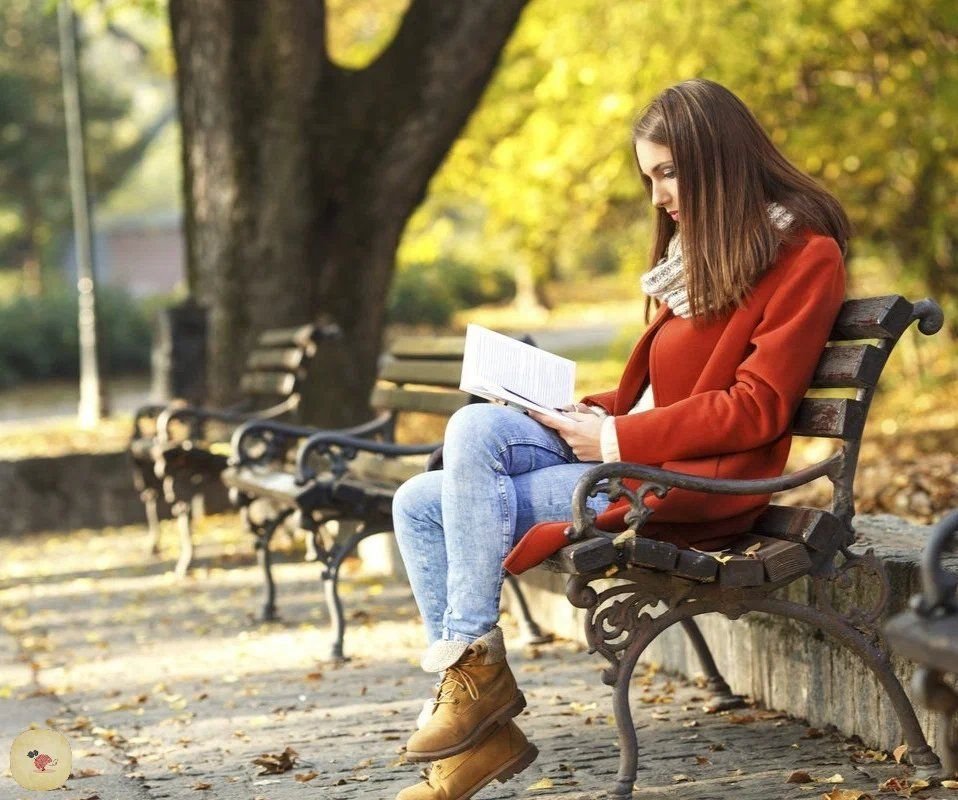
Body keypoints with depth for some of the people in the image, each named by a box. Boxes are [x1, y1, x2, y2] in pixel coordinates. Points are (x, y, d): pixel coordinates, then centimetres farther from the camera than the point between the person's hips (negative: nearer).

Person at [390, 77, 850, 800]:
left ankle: (478, 668, -14)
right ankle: (481, 734, -10)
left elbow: (756, 408, -14)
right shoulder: (697, 247, 22)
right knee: (420, 505, -6)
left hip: (694, 482, -9)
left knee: (475, 432, -23)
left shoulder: (805, 253, -5)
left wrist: (617, 440, -15)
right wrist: (590, 413, 3)